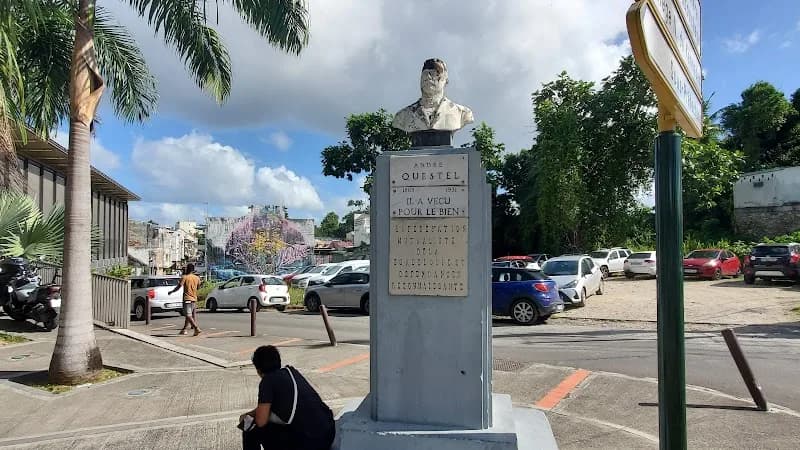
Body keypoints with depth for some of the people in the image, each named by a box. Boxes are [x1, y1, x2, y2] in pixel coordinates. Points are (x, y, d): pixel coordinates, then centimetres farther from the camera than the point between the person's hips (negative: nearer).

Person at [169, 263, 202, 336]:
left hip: (187, 298, -6)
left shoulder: (184, 277, -10)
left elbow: (178, 287, -10)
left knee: (188, 315, -9)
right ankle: (184, 329, 25)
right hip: (194, 299, 6)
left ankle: (197, 328, -22)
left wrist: (171, 292, 6)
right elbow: (198, 287, 19)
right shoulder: (197, 278, 6)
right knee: (188, 315, 17)